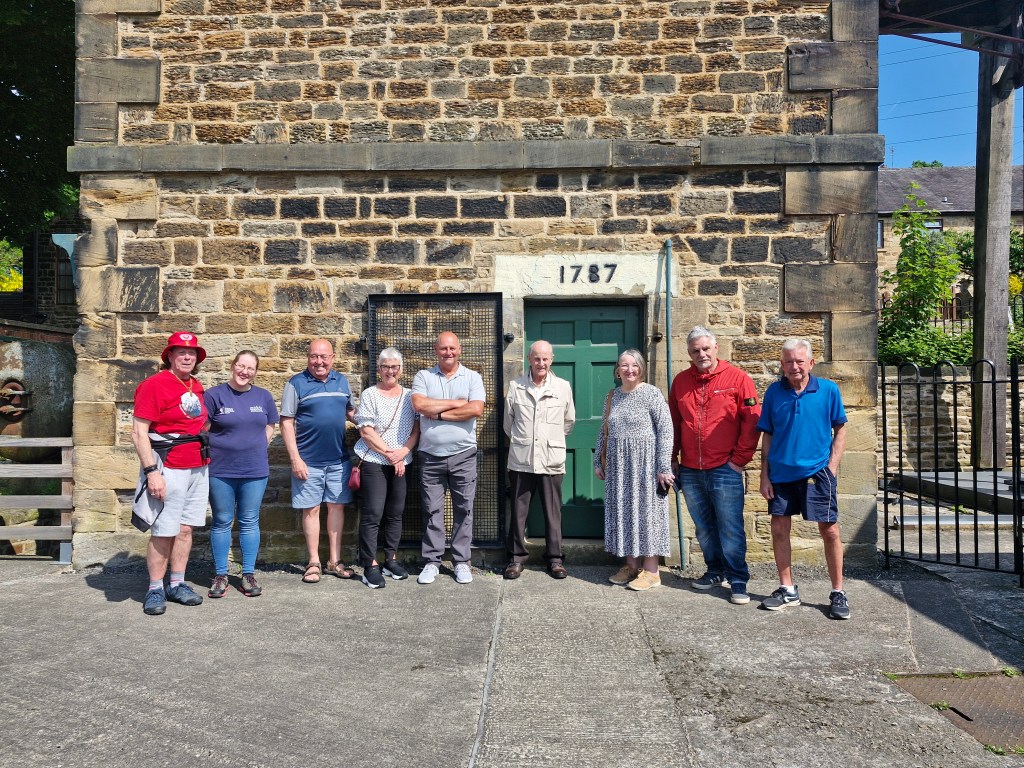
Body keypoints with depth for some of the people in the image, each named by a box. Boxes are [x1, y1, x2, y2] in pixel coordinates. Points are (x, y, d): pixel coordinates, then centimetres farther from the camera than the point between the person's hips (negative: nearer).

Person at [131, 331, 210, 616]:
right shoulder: (154, 385, -10)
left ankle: (177, 585, 21)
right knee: (163, 532, -1)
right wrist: (151, 472, -19)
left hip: (198, 469, 7)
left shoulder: (196, 387, 12)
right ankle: (155, 590, 12)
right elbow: (139, 432, -13)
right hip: (168, 470, -7)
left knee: (186, 529, 11)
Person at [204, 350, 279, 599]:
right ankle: (220, 575, 18)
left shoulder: (263, 396, 7)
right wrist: (216, 453, -3)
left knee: (249, 522, 8)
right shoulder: (214, 395, -2)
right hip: (220, 471, -2)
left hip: (255, 471, 2)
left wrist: (254, 450, 4)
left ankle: (248, 575, 17)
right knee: (222, 522, 7)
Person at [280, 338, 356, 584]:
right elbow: (286, 423, -7)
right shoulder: (296, 384, -5)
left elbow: (351, 411, 19)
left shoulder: (342, 381, 8)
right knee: (311, 509, 4)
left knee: (337, 506, 8)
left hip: (339, 459, 4)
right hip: (308, 461, -4)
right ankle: (314, 562, 17)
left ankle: (335, 561, 19)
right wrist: (295, 458, -12)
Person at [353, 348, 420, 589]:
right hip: (374, 462, -4)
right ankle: (370, 566, 3)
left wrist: (403, 451, -10)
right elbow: (366, 432, -8)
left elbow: (416, 428, 7)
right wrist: (390, 455, -11)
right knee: (373, 514, -4)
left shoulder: (409, 395, 9)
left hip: (401, 463, 4)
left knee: (396, 513, 10)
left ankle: (391, 559, 23)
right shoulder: (369, 395, -3)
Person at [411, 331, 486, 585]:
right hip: (430, 456, 0)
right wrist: (456, 403, -10)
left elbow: (476, 409, -13)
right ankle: (432, 562, 17)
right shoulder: (423, 377, 5)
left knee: (463, 510, 6)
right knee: (432, 510, 6)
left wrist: (439, 413, -11)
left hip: (463, 455, 0)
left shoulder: (472, 377, 4)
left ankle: (461, 562, 17)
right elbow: (419, 405, -13)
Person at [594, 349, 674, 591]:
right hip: (618, 467, 6)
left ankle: (651, 571, 10)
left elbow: (665, 430, -11)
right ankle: (631, 565, 22)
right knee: (622, 513, 9)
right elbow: (604, 431, 17)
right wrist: (598, 461, 14)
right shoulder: (612, 396, 10)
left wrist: (664, 467, -15)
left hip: (645, 466, -6)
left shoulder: (651, 394, -7)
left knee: (646, 512, 0)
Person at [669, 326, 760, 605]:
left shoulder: (737, 378, -3)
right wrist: (673, 457, 10)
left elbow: (752, 422, -5)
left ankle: (737, 580, 11)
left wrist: (740, 458, -7)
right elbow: (673, 422, 14)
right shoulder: (681, 381, 9)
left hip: (725, 469, -4)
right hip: (690, 470, 5)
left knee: (730, 529, -1)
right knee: (704, 528, 14)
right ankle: (716, 571, 30)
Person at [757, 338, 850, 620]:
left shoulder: (828, 390, -2)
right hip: (781, 472, 2)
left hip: (817, 471, -2)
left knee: (830, 531, 0)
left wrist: (831, 467, -6)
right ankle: (787, 590, 22)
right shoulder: (774, 392, 2)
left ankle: (838, 593, 16)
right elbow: (767, 436, 6)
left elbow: (840, 430, 4)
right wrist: (764, 475, 2)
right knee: (779, 530, 6)